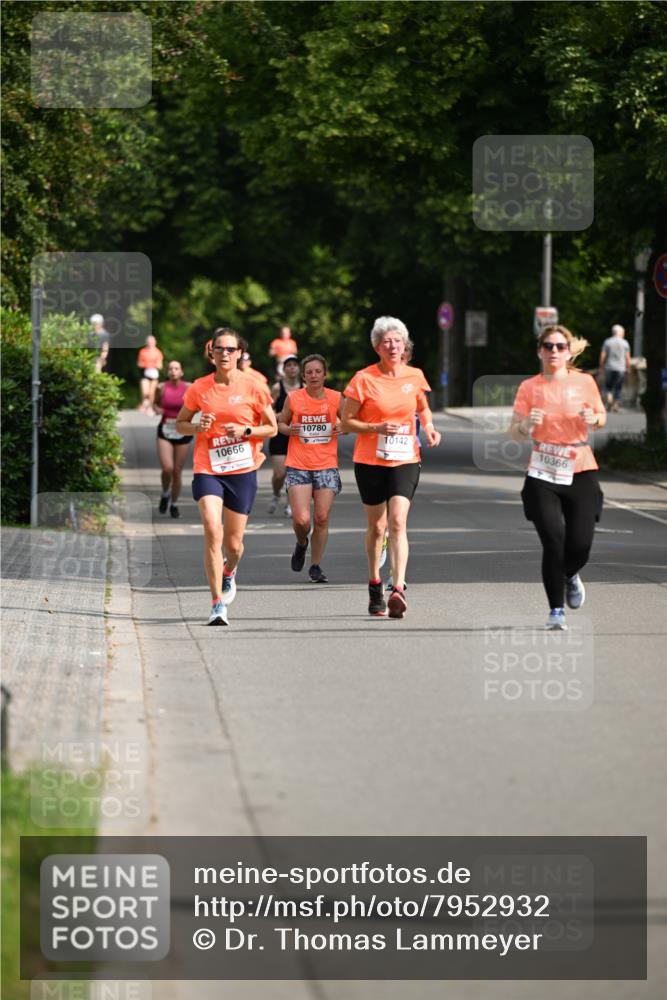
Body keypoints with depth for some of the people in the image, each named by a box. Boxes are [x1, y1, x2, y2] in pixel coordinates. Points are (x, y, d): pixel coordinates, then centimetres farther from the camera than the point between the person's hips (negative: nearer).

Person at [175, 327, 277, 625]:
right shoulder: (199, 388, 1)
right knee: (212, 531, -21)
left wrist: (245, 430, -13)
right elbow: (180, 424, 12)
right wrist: (197, 427, -10)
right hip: (207, 470, 0)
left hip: (243, 471, 1)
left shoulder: (253, 388, -2)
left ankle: (229, 572, 46)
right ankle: (217, 603, -17)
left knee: (233, 543, 8)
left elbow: (272, 428, 5)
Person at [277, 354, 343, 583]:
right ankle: (301, 544, 24)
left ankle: (316, 566, 14)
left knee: (322, 519, -1)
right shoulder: (293, 398, 0)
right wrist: (288, 429, -10)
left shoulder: (335, 398, 2)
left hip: (326, 467, 1)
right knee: (301, 519, -10)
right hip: (298, 467, -1)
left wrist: (341, 428, -7)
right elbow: (281, 423, 13)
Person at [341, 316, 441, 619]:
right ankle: (375, 586, 28)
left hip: (405, 460, 1)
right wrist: (378, 428, -19)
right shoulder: (364, 379, -7)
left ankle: (398, 589, -23)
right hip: (370, 461, -1)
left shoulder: (414, 376, 3)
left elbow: (423, 407, 23)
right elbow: (346, 422, -4)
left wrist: (429, 427, 2)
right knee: (377, 527, 8)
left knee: (398, 521, -16)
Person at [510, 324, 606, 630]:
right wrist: (528, 424, -21)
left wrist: (594, 419, -7)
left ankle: (570, 575, 32)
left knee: (580, 545, -4)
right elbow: (515, 433, 1)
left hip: (581, 472, 1)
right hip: (543, 476, -1)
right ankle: (556, 610, 0)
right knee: (553, 542, -12)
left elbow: (602, 416, 16)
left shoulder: (584, 382, 3)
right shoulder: (529, 387, 0)